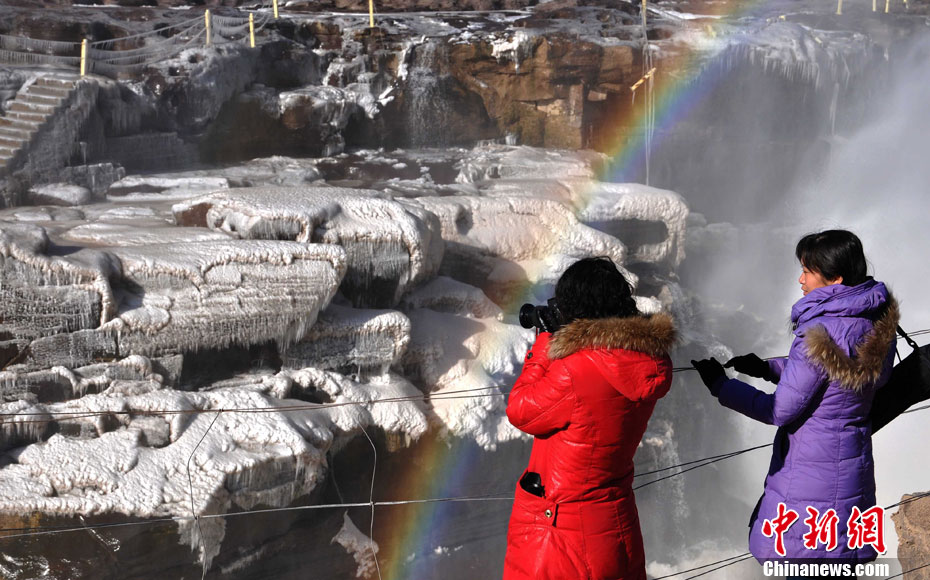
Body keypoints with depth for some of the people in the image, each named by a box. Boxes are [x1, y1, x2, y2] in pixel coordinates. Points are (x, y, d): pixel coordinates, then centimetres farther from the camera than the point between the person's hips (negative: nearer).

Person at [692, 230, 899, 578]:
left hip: (810, 477, -8)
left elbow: (780, 410, -16)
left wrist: (719, 384, -6)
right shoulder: (875, 324, 4)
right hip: (852, 468, 8)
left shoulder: (821, 331, -22)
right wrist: (766, 368, 12)